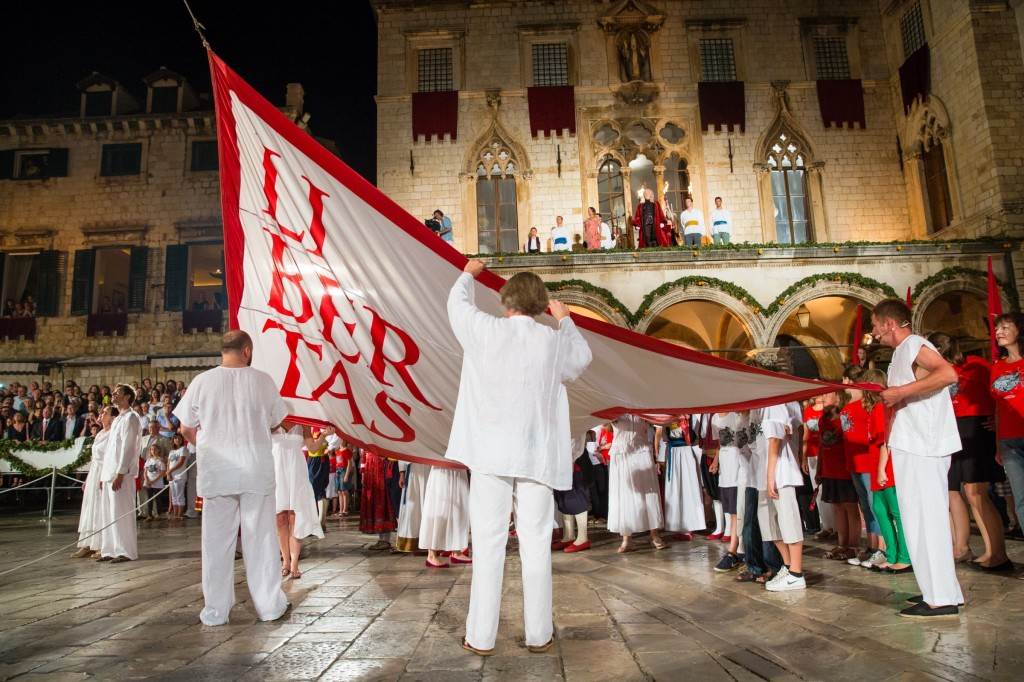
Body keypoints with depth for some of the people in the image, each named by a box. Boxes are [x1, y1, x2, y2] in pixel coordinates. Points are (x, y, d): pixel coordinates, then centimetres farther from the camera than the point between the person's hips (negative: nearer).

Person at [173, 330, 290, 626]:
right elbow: (276, 421, 6)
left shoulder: (202, 381, -5)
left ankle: (216, 610, 18)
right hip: (257, 471, 0)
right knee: (260, 538, 10)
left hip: (216, 473, 0)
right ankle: (269, 605, 18)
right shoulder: (262, 380, -5)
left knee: (217, 540, 10)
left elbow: (186, 428, 2)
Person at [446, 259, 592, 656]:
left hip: (491, 454, -1)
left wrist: (468, 274, 37)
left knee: (488, 543, 3)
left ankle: (481, 637, 9)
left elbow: (458, 302, 17)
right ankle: (538, 634, 15)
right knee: (536, 543, 7)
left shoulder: (485, 331, -3)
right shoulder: (555, 340, 0)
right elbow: (582, 358, 22)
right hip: (536, 455, 1)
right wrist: (565, 319, 34)